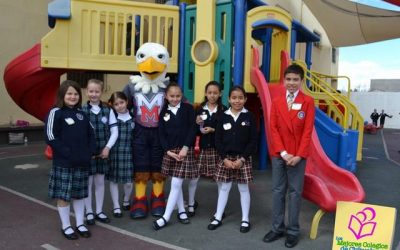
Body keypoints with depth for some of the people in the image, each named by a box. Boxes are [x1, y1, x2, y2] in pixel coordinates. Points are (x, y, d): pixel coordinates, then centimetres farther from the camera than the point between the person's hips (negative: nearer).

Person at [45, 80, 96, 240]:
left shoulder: (81, 113, 10)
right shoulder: (56, 113, -7)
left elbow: (90, 134, 17)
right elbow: (51, 138, -13)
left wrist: (91, 152, 2)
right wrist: (68, 153, -18)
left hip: (82, 162, 5)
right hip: (63, 163, -5)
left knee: (79, 194, 13)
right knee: (63, 195, 4)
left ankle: (80, 224, 25)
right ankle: (66, 226, 19)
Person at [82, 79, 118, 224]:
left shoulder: (108, 111, 1)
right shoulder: (82, 111, -6)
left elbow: (114, 132, 1)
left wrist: (107, 147, -8)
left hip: (103, 151, 2)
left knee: (100, 181, 12)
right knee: (87, 182, 6)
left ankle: (99, 211, 25)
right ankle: (89, 212, 20)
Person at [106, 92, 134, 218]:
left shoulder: (133, 117, 3)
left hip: (128, 152, 1)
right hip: (113, 152, -1)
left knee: (129, 181, 5)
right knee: (113, 180, 8)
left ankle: (126, 201, 34)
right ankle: (116, 207, 23)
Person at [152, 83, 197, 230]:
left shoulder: (188, 108, -1)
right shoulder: (164, 112, 6)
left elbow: (193, 128, -7)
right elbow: (161, 134, 3)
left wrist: (185, 147, -14)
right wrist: (168, 151, -9)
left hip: (185, 150, -3)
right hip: (170, 151, 4)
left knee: (176, 184, -5)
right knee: (176, 183, 10)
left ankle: (166, 217, 1)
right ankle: (181, 211, 24)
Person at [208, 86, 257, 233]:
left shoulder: (249, 117, -4)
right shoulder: (223, 117, 0)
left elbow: (253, 141, -5)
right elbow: (218, 141, 0)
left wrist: (242, 159, -12)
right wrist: (225, 158, -9)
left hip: (243, 159, -1)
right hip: (226, 158, 2)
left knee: (243, 188, 8)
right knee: (224, 188, 10)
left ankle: (245, 220, 20)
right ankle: (218, 217, 22)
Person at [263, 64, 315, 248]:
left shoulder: (308, 101, -2)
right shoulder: (277, 102, 6)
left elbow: (308, 131, -7)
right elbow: (273, 128, 1)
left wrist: (298, 155, -13)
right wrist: (282, 152, -9)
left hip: (297, 155, -3)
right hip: (278, 154, 3)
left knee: (295, 192, 5)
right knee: (278, 191, 8)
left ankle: (293, 231, 15)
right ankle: (277, 228, 19)